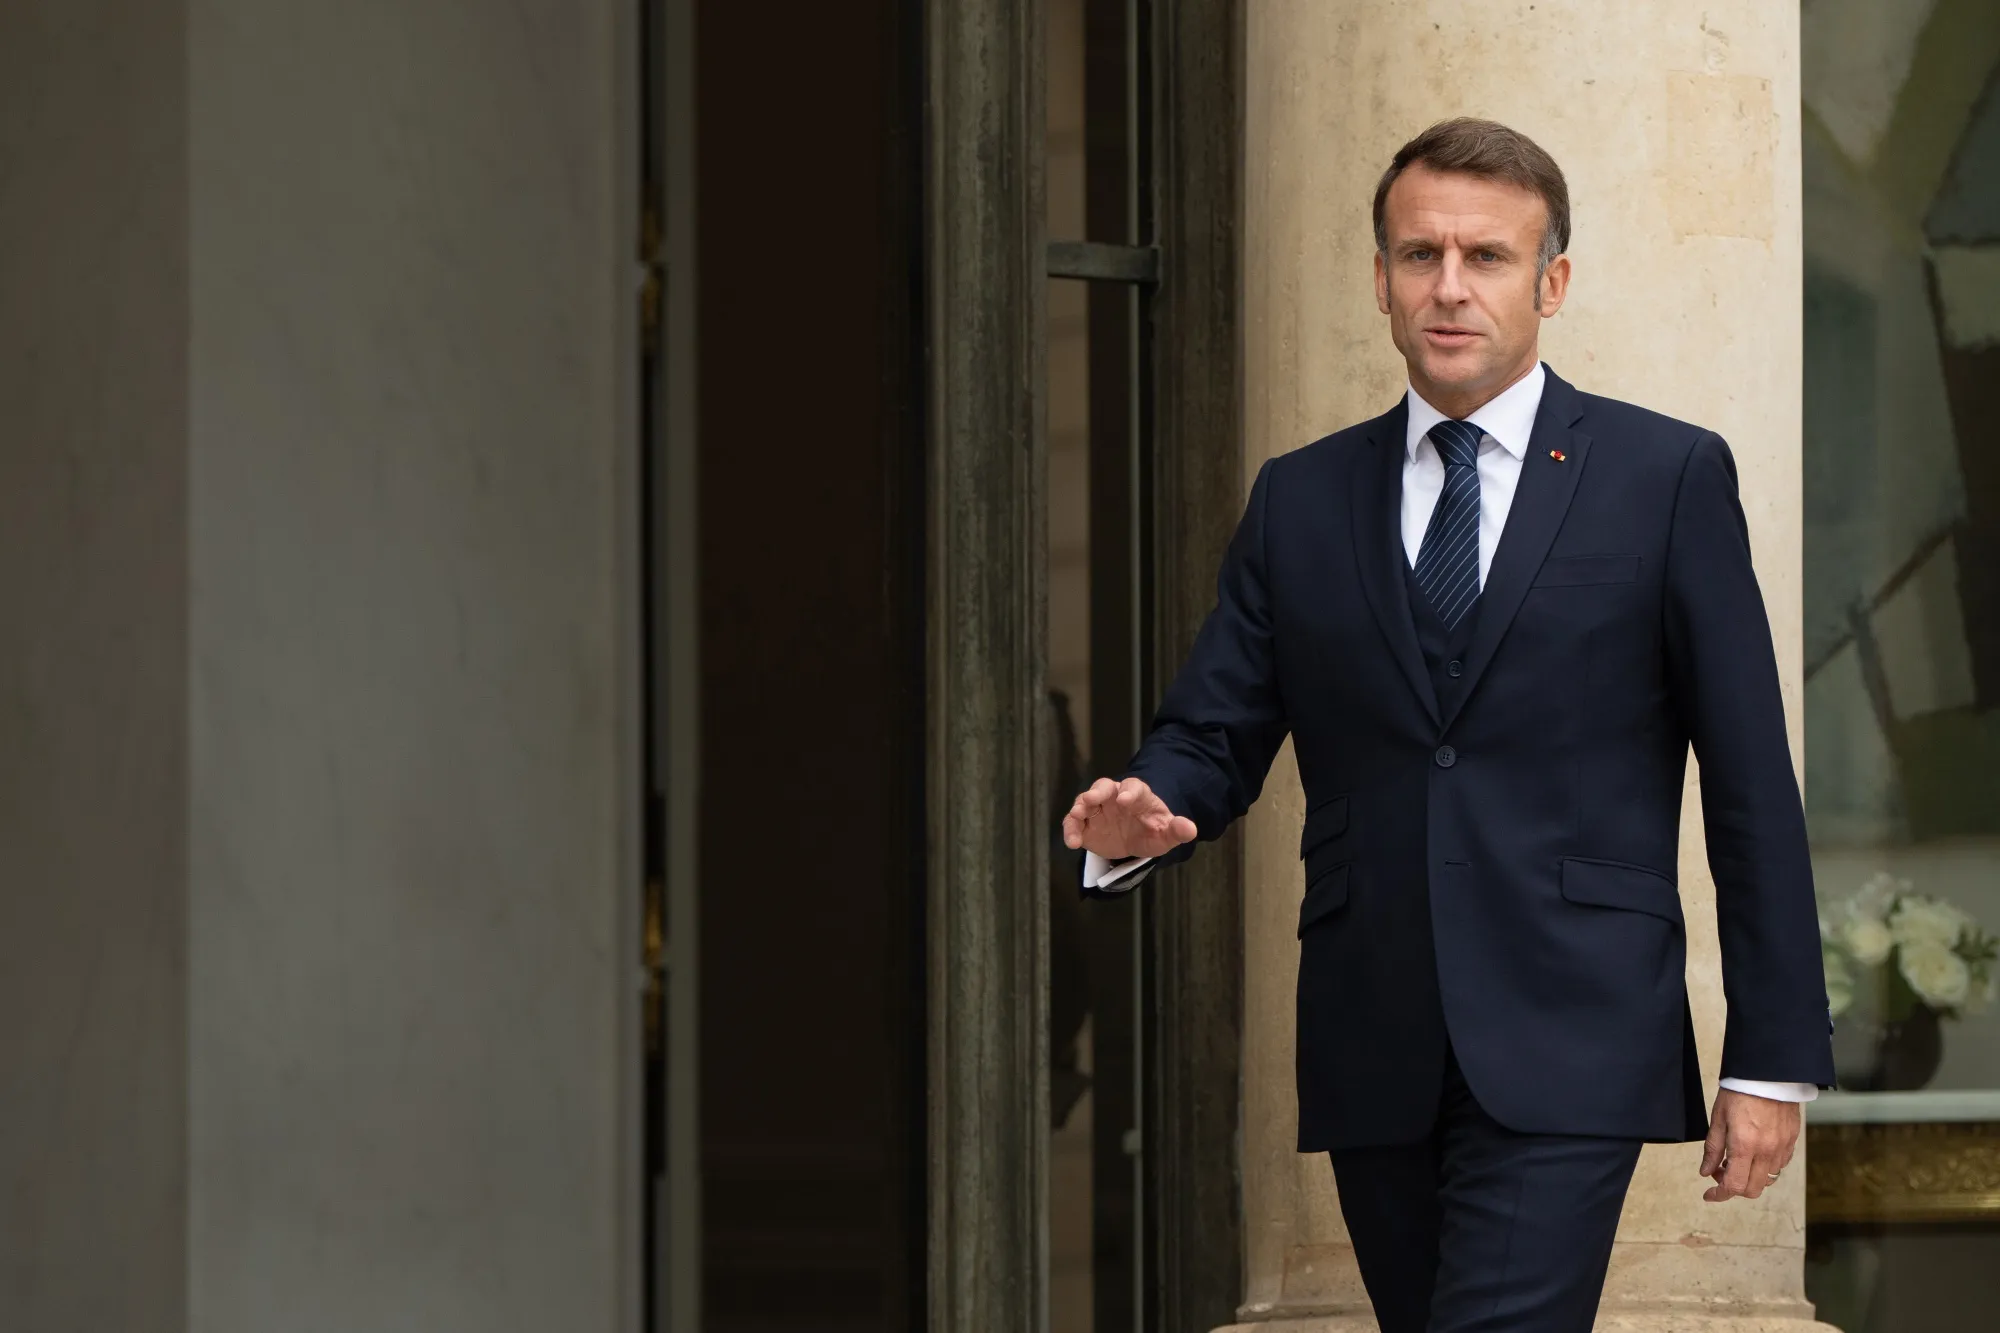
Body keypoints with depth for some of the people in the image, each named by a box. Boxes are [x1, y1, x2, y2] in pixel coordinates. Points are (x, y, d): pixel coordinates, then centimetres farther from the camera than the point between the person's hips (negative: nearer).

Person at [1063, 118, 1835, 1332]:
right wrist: (1147, 813, -15)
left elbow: (1751, 779, 2)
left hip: (1566, 1049, -4)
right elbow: (1215, 728, 10)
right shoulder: (1302, 500, 13)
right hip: (1373, 1052, 4)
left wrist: (1774, 1058, -2)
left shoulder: (1668, 478, 2)